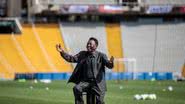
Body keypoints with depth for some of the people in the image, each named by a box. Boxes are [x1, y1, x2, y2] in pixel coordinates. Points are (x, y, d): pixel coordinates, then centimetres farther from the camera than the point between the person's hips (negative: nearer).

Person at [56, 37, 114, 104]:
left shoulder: (101, 56, -1)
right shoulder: (82, 54, 11)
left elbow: (109, 65, -13)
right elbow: (71, 59, 4)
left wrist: (110, 63, -38)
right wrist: (62, 52, -10)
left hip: (97, 82, -3)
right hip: (85, 81, 3)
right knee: (76, 88, -27)